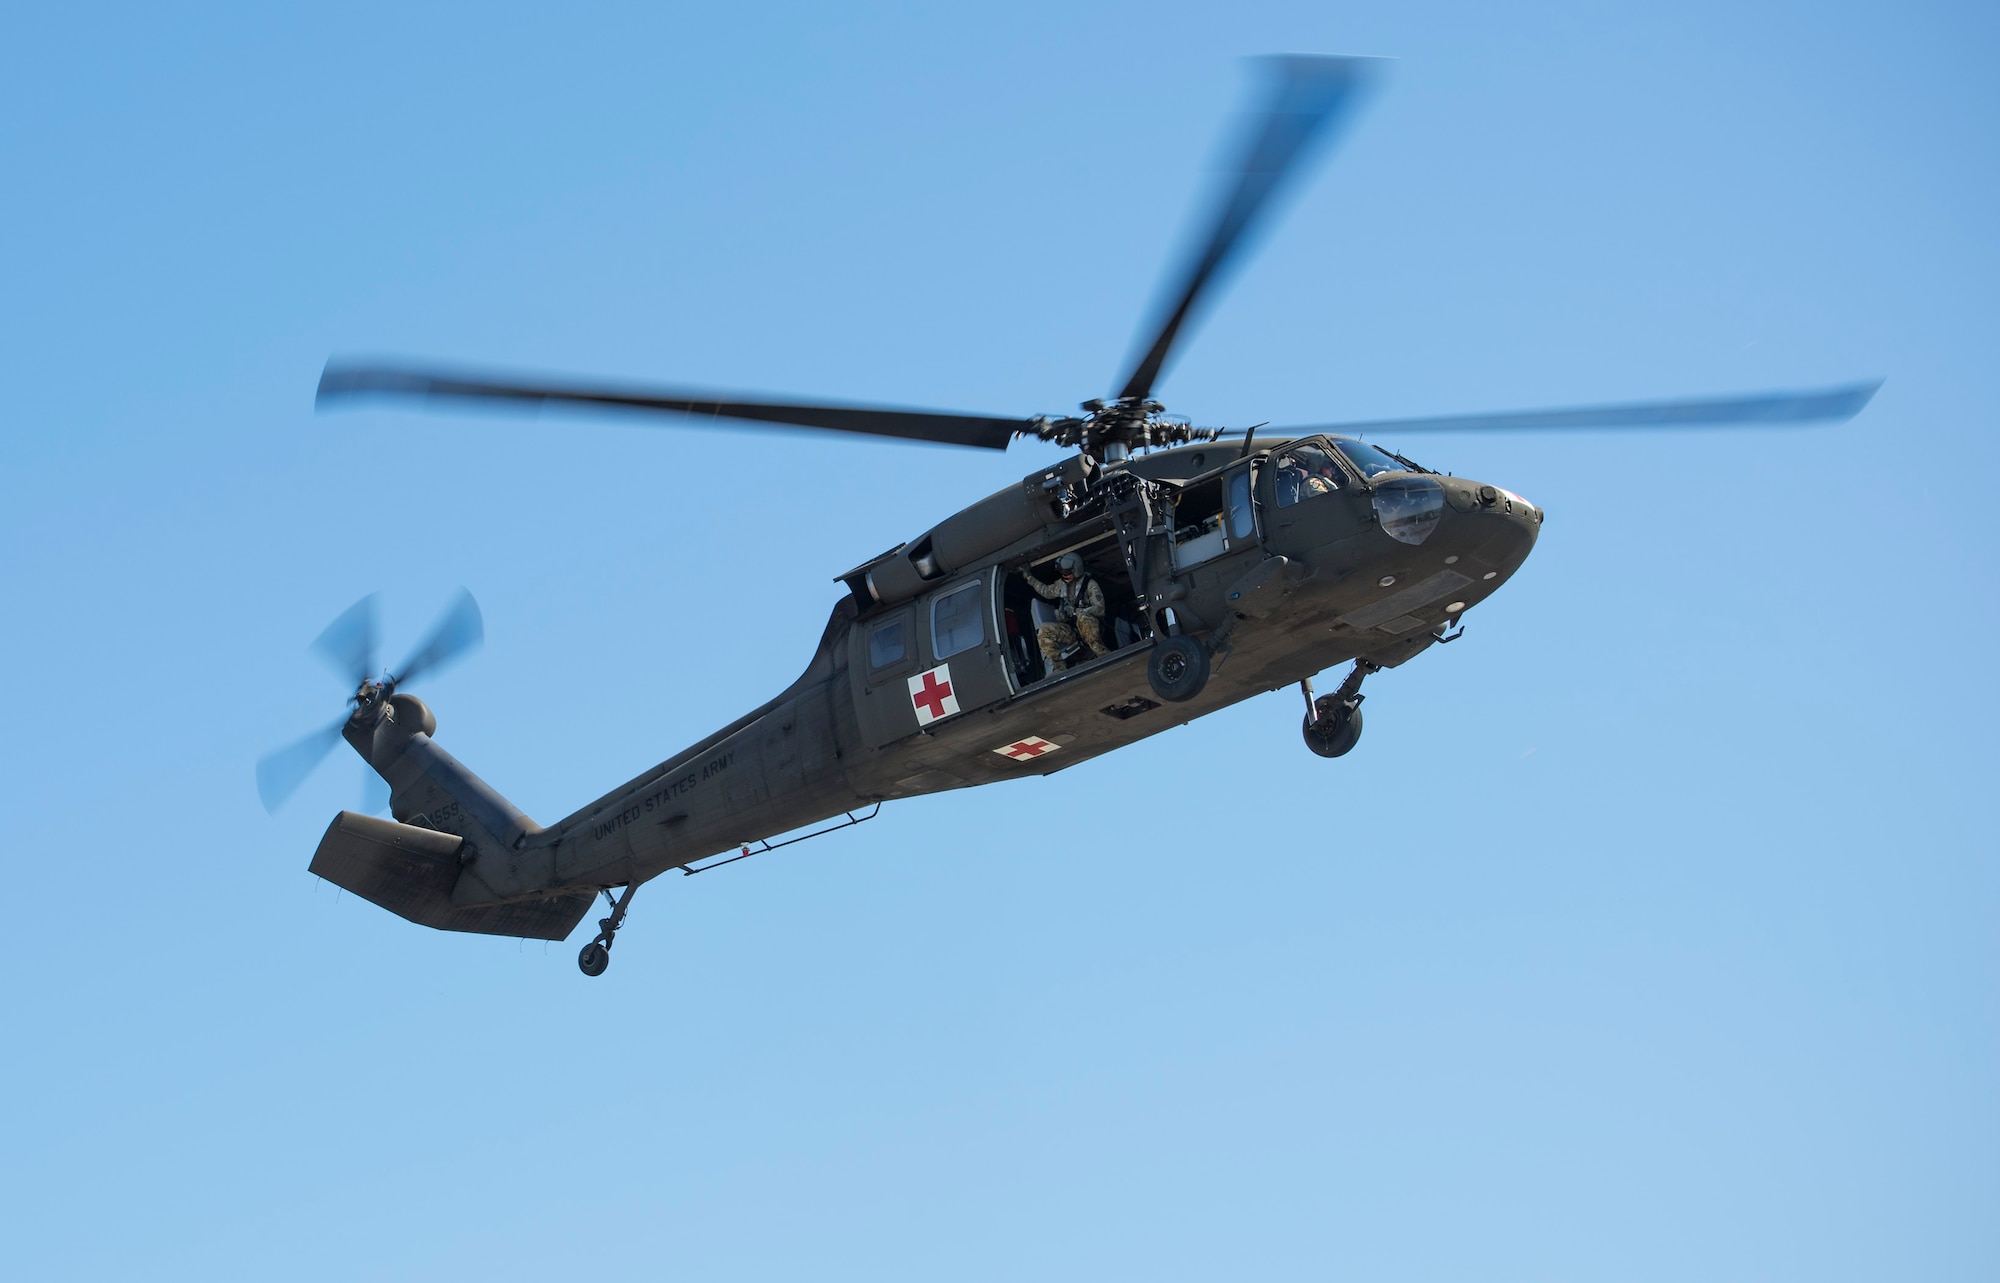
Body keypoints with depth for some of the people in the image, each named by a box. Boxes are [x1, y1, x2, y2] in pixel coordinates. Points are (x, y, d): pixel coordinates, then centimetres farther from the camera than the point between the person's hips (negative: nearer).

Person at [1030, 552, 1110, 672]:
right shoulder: (1061, 584, 11)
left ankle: (1101, 652, -32)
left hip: (1091, 629, -6)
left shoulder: (1090, 585, -8)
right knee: (1044, 631, -20)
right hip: (1071, 630, 6)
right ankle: (1059, 669, -21)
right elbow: (1046, 591, 32)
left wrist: (1075, 611, -24)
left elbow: (1099, 609, -18)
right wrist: (1030, 578, 24)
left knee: (1083, 617, -42)